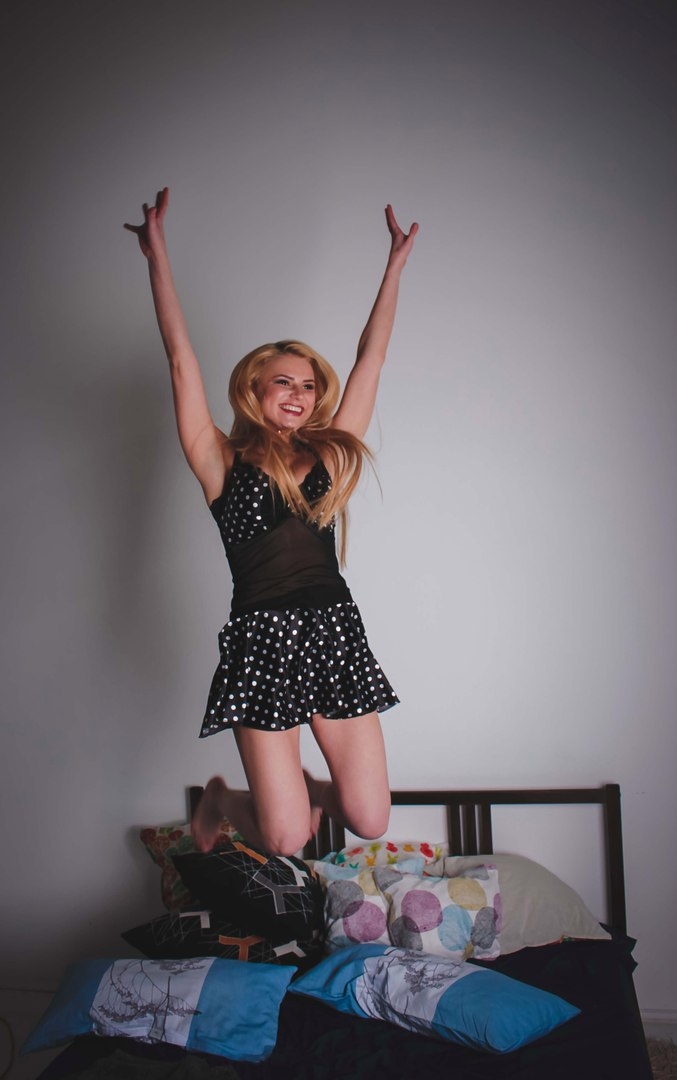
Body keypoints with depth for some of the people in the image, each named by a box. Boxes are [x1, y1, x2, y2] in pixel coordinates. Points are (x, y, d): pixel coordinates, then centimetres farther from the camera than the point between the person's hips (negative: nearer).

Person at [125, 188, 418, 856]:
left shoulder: (329, 454, 13)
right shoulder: (223, 463, 4)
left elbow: (370, 360, 16)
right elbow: (181, 362, -1)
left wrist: (395, 265, 19)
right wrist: (157, 254, -4)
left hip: (335, 631, 4)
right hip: (263, 639, -4)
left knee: (368, 820, 2)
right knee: (285, 841, -2)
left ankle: (304, 789, 35)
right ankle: (223, 801, 32)